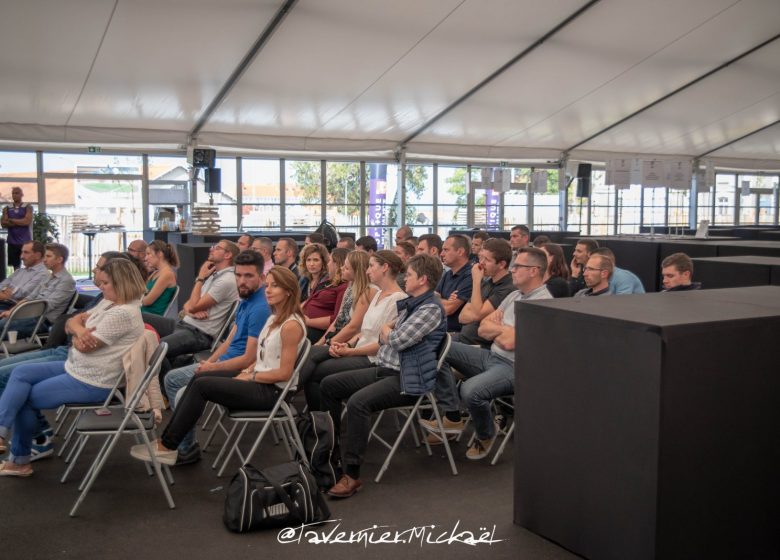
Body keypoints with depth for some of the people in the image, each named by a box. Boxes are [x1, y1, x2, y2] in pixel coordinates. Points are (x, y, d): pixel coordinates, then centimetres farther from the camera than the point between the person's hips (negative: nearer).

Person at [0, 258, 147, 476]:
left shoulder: (123, 313, -26)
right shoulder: (109, 303, 8)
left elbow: (83, 345, -24)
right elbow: (73, 322, 8)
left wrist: (77, 335, 0)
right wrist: (79, 329, -16)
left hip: (92, 382, -10)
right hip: (76, 367, 10)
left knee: (24, 398, -1)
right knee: (21, 373, 2)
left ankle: (20, 460, 10)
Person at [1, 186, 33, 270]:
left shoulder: (28, 207, 0)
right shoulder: (7, 209, 9)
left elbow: (27, 221, -13)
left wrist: (12, 220, -5)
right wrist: (20, 222, -11)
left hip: (25, 241, -3)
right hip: (12, 241, 3)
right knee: (15, 266, 8)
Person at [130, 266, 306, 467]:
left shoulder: (291, 325, -18)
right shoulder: (274, 318, 12)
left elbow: (284, 373, -20)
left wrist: (250, 377, -12)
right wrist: (248, 371, 1)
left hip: (272, 391, -9)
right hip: (259, 379, 9)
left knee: (202, 385, -14)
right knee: (199, 377, -2)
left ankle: (167, 447, -6)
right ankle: (168, 439, -2)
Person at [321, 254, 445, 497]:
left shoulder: (431, 309, -13)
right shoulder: (410, 304, 18)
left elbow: (398, 340, -20)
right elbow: (384, 337, 20)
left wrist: (386, 331, 1)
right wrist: (388, 332, -1)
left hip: (406, 379, -10)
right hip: (384, 368, 10)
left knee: (358, 402, -32)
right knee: (329, 385, 7)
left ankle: (352, 475, -25)